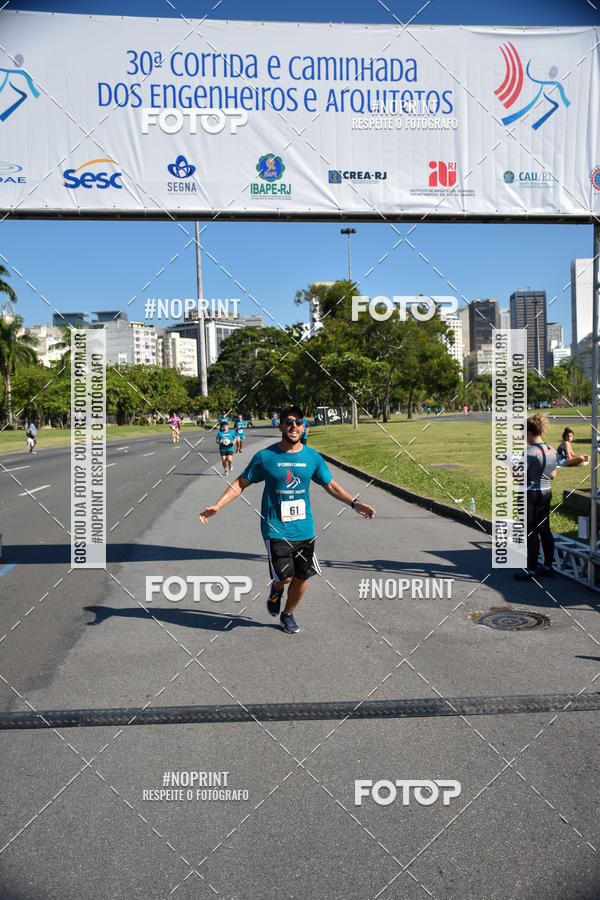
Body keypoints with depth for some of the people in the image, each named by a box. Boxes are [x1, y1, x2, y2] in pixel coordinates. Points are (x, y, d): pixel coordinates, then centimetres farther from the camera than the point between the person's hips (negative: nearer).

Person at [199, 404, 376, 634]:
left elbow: (331, 486, 14)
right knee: (284, 576, -12)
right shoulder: (265, 456, -6)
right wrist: (217, 505, -8)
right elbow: (241, 483, 2)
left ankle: (288, 615, 33)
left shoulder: (312, 457, 2)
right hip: (275, 529, -3)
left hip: (304, 529, 3)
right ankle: (276, 589, 25)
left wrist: (354, 503, 5)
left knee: (301, 577, 7)